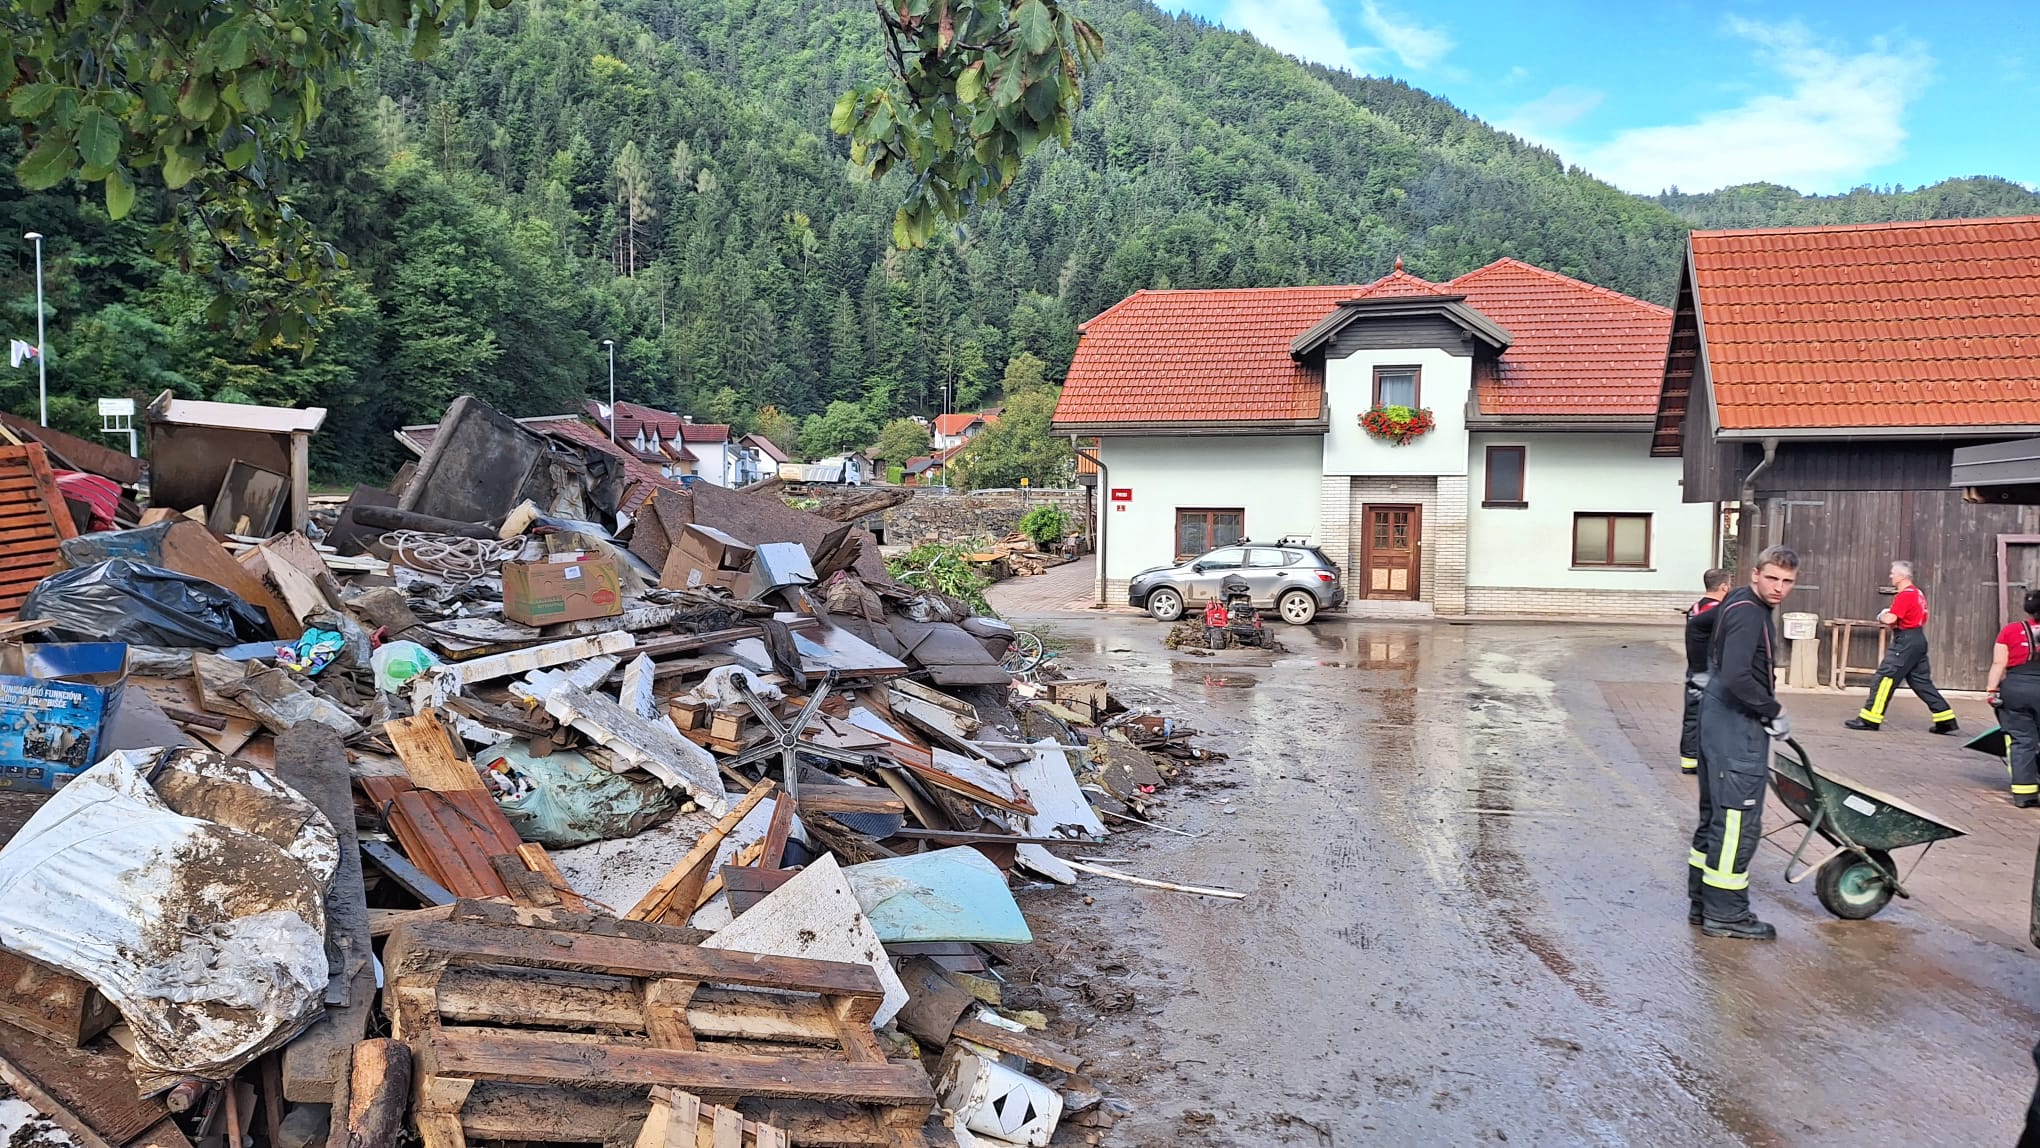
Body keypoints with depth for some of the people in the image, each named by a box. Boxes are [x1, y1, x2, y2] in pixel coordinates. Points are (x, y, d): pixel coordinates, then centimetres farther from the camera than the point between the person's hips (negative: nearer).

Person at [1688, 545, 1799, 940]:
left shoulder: (1741, 604, 14)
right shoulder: (1748, 614, -18)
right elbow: (1736, 677, -29)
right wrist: (1774, 711, -16)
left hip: (1719, 719, 11)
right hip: (1737, 728, -11)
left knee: (1716, 815, 16)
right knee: (1739, 821, -4)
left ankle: (1702, 902, 24)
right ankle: (1725, 913, 2)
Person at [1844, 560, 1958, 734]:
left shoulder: (1904, 595, -14)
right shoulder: (1918, 593, 16)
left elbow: (1890, 619, -22)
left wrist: (1881, 617, 0)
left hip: (1905, 642, -10)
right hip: (1919, 640, 10)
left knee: (1885, 677, -8)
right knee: (1922, 682, 14)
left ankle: (1869, 719, -8)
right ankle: (1947, 721, 15)